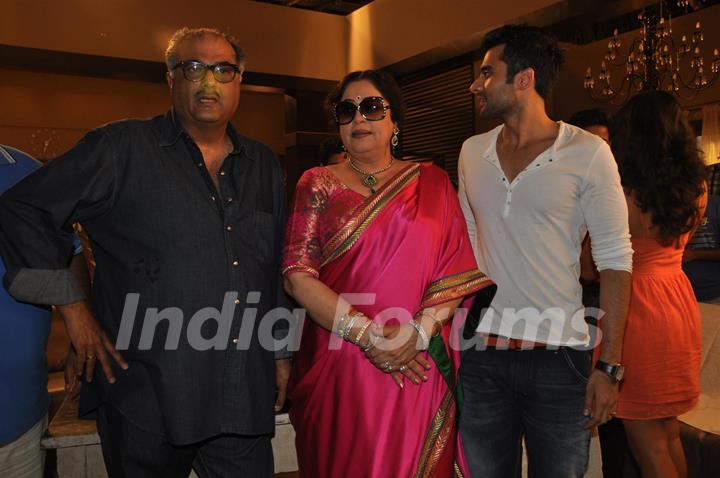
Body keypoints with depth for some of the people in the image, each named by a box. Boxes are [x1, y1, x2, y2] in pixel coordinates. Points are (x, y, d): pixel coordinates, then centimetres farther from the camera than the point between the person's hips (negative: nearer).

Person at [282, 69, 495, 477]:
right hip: (338, 368, 0)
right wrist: (368, 336, -13)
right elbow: (298, 275, -5)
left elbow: (458, 270, 1)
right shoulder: (318, 185, 5)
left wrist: (420, 330, -15)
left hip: (419, 370, 1)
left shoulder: (432, 183, 8)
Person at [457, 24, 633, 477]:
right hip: (482, 352, 4)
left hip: (559, 354, -3)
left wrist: (610, 366, -9)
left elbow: (615, 260, -5)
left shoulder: (587, 153, -7)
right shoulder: (472, 152, 6)